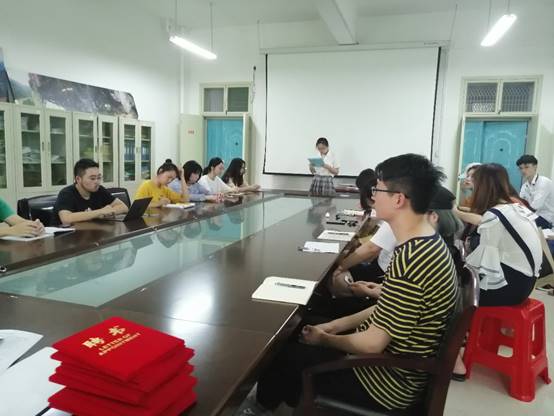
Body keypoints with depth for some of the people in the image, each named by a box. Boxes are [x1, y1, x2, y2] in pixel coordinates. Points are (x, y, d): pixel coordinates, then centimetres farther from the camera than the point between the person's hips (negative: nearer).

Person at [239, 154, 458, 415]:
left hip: (388, 381, -8)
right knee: (296, 335, 15)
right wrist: (334, 325, 6)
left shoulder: (410, 259, -32)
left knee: (282, 352, 5)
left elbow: (373, 343, -25)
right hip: (396, 364, 8)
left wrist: (324, 338, -7)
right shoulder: (429, 244, 0)